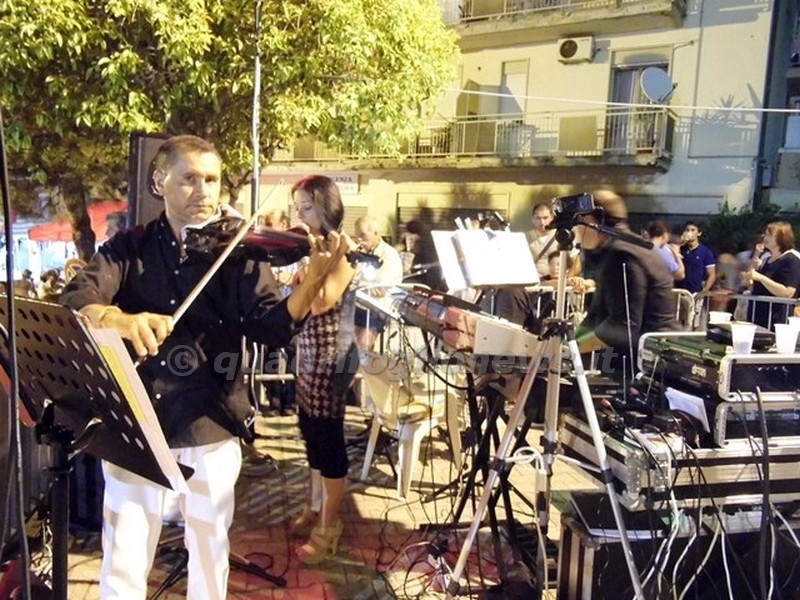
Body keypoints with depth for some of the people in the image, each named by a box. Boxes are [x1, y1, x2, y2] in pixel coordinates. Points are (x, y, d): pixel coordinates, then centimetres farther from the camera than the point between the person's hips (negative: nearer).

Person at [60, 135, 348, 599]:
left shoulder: (239, 253, -2)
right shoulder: (128, 248, 2)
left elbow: (273, 328, -14)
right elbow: (76, 302, -12)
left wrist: (314, 280, -32)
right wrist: (119, 319, -34)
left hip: (210, 431, 0)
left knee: (210, 556, 16)